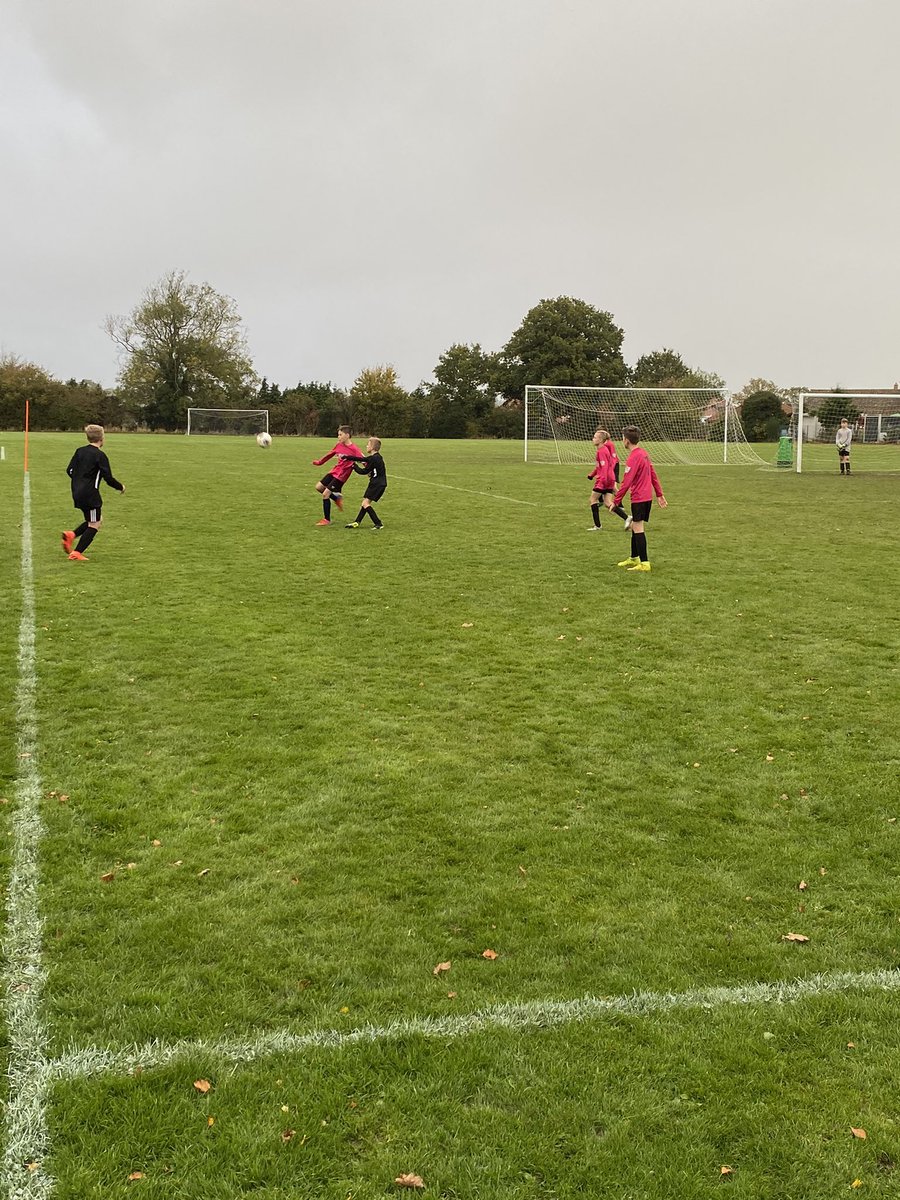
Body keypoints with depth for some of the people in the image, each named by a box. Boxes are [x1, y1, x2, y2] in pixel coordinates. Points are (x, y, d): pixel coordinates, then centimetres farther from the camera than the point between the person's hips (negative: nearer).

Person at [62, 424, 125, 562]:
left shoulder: (80, 451, 8)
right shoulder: (100, 455, -11)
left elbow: (69, 471, 11)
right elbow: (108, 478, -13)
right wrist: (121, 487, 4)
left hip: (77, 493, 8)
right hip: (90, 494, -8)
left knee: (94, 520, 21)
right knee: (94, 525, 3)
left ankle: (71, 535, 2)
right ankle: (76, 553, -1)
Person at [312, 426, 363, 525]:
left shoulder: (354, 449, -19)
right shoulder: (339, 445, 4)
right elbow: (330, 454, 20)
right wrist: (319, 462, 30)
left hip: (341, 476, -8)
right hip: (334, 472, 8)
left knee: (325, 494, -8)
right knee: (319, 487, 11)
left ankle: (327, 520, 5)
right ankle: (337, 498, 25)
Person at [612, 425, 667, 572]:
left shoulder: (633, 458, -18)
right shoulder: (644, 453, 11)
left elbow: (626, 483, -20)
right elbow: (653, 475, 16)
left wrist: (616, 501, -15)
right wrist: (660, 494, 21)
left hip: (639, 498, -9)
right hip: (648, 496, 10)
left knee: (638, 529, -6)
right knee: (635, 527, 19)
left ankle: (644, 563, -7)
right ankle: (634, 559, 31)